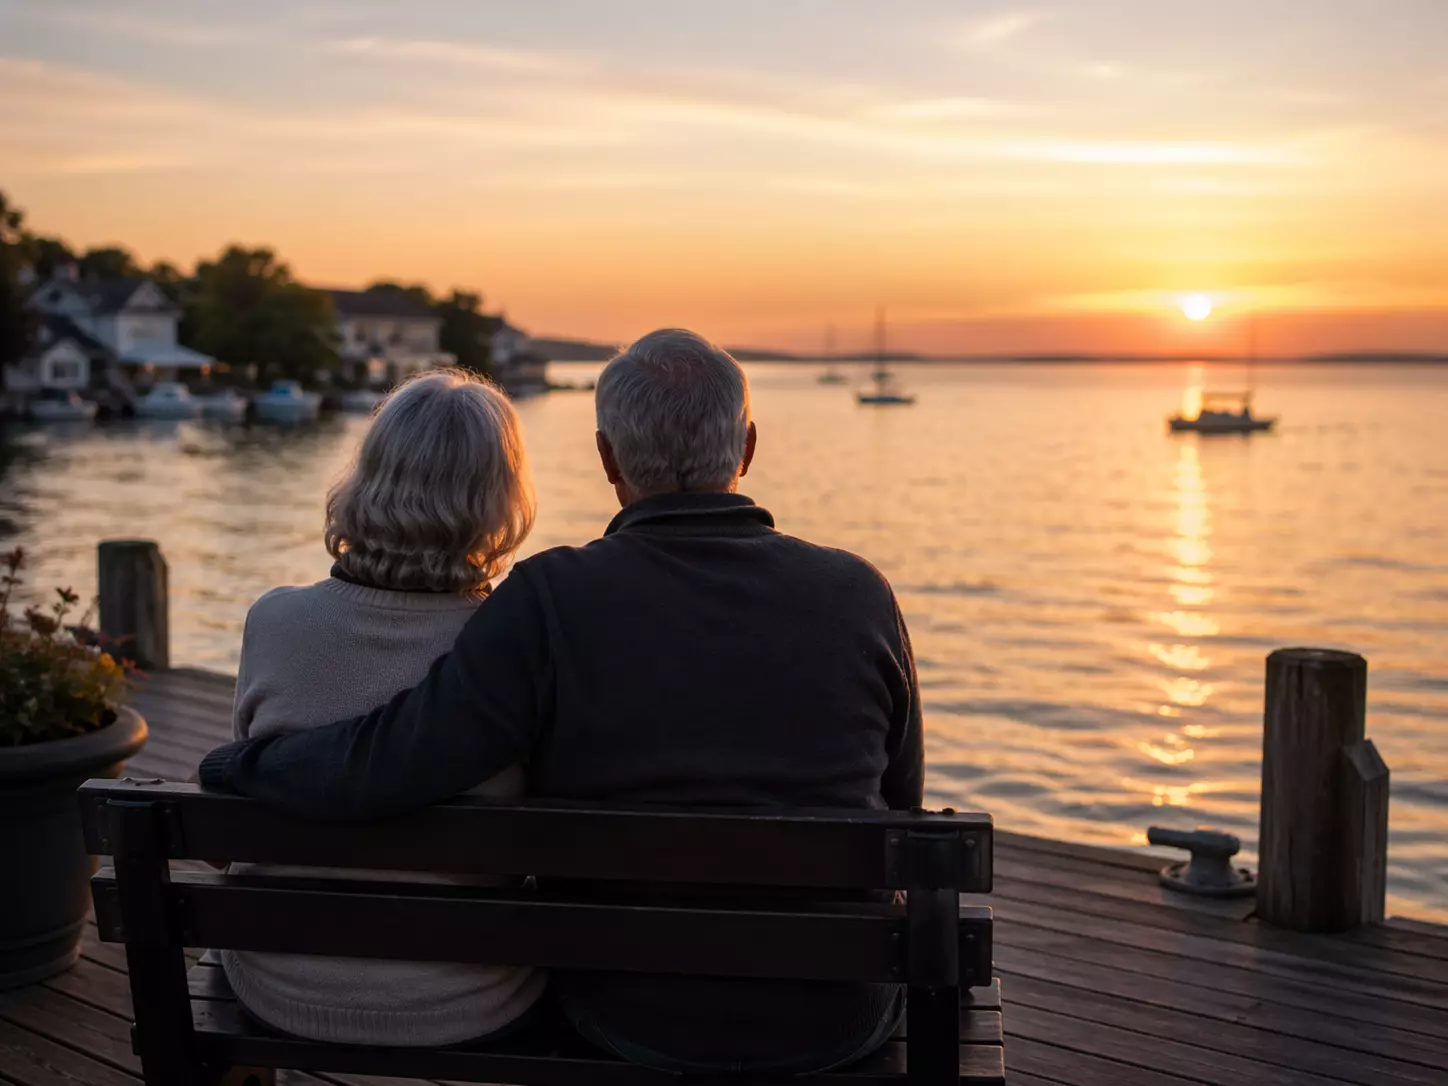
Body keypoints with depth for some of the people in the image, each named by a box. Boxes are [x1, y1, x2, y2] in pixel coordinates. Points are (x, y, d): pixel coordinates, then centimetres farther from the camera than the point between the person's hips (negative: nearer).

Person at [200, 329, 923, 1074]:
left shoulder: (553, 602, -20)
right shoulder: (857, 597, -13)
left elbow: (374, 770, -24)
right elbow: (895, 804, -1)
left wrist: (234, 763, -4)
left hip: (629, 1013, 0)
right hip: (839, 1016, 1)